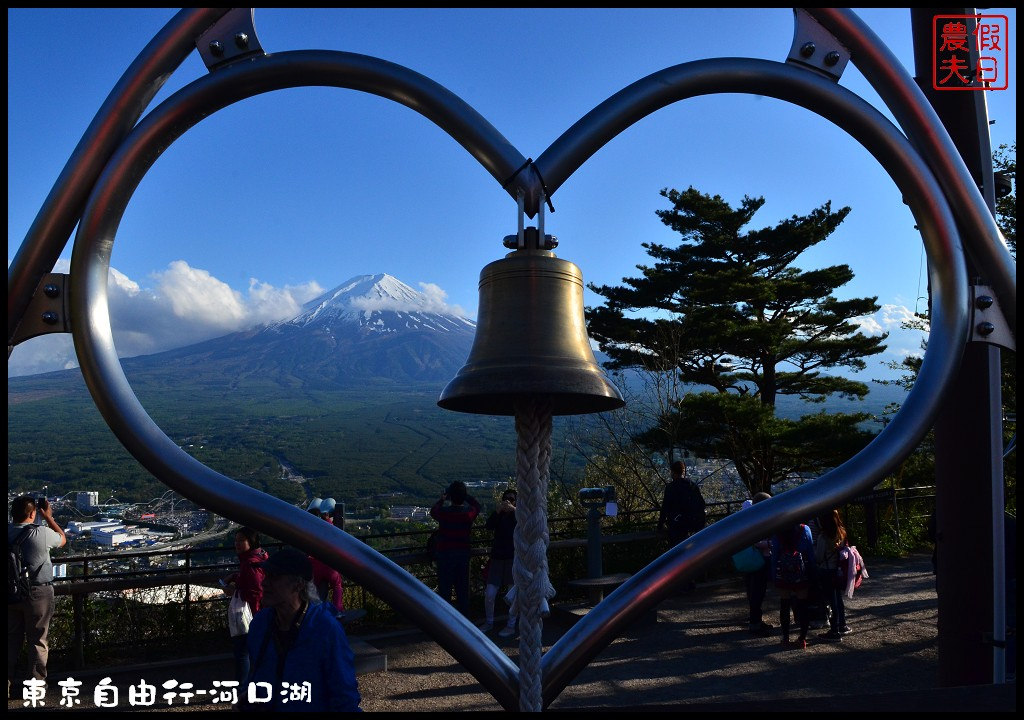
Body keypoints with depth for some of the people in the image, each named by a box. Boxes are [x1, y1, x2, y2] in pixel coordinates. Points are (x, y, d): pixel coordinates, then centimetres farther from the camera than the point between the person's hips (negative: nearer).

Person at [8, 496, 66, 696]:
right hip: (38, 593, -4)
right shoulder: (42, 533, -18)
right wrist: (49, 517, 9)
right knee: (37, 640, 7)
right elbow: (63, 539, 3)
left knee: (11, 639, 14)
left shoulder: (8, 532, -7)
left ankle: (7, 685, 19)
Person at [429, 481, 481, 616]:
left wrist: (442, 500, 23)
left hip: (445, 554, -2)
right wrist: (464, 494, 16)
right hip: (463, 554, 2)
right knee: (463, 590, 14)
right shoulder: (469, 513, -12)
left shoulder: (444, 512, -17)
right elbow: (477, 505, 13)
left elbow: (433, 511, 8)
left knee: (445, 590, 6)